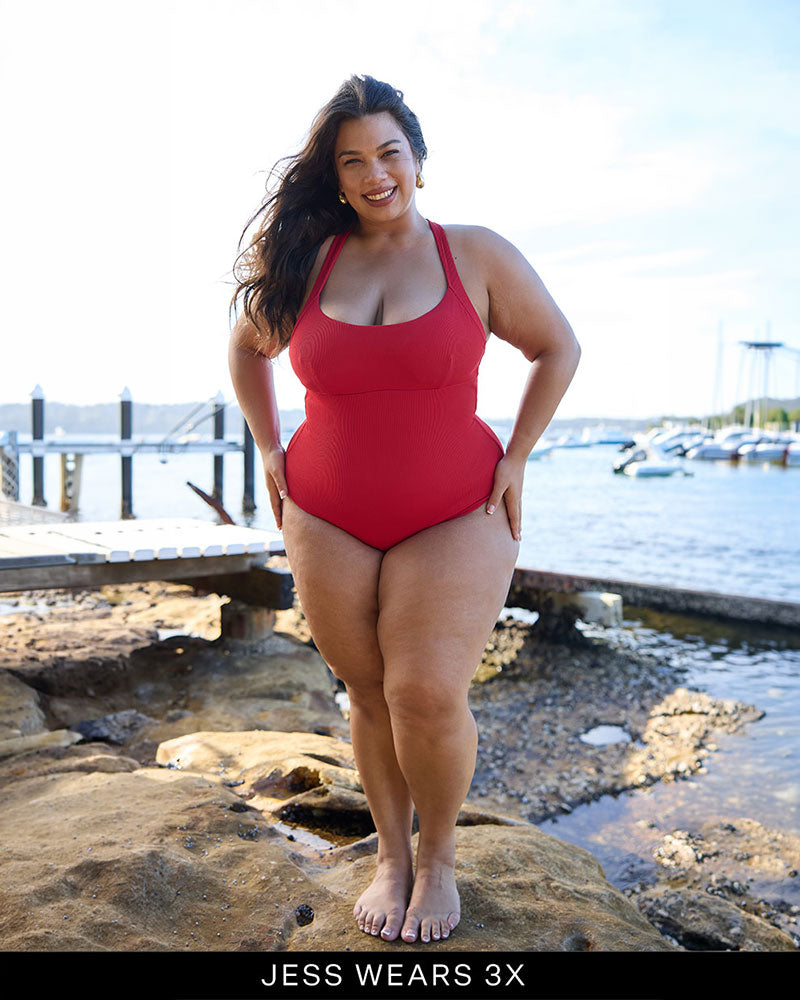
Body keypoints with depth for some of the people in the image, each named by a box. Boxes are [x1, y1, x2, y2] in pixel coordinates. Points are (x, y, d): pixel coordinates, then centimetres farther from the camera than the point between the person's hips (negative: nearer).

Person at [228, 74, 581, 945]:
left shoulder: (479, 255, -1)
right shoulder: (306, 261, 4)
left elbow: (557, 348, 9)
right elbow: (247, 348, 21)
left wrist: (516, 457, 1)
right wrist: (268, 450, 10)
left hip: (455, 517, -2)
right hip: (327, 521, 3)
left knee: (426, 696, -12)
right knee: (369, 695, 7)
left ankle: (439, 854, 16)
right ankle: (391, 854, 28)